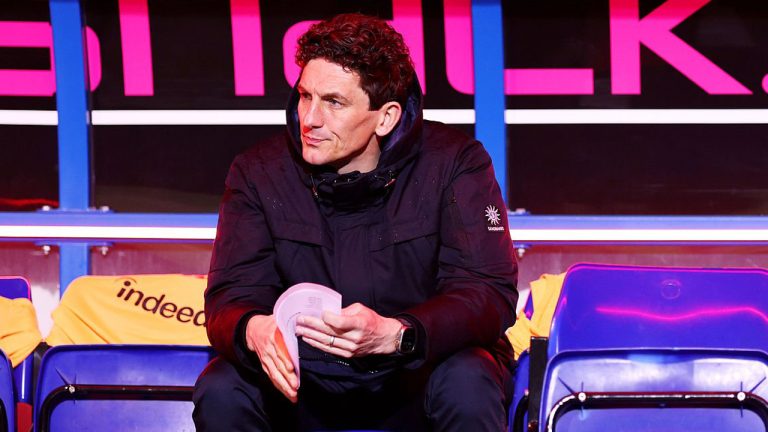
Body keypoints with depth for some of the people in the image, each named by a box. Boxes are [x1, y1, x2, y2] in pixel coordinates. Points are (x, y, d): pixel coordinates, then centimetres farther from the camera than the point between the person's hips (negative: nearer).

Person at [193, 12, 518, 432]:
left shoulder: (453, 163, -10)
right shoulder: (260, 172, -3)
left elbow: (491, 292, -17)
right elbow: (230, 298, -8)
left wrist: (393, 334, -39)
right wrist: (254, 330, -36)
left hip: (418, 373, -2)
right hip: (306, 383, 2)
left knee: (466, 387, -35)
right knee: (220, 392, -27)